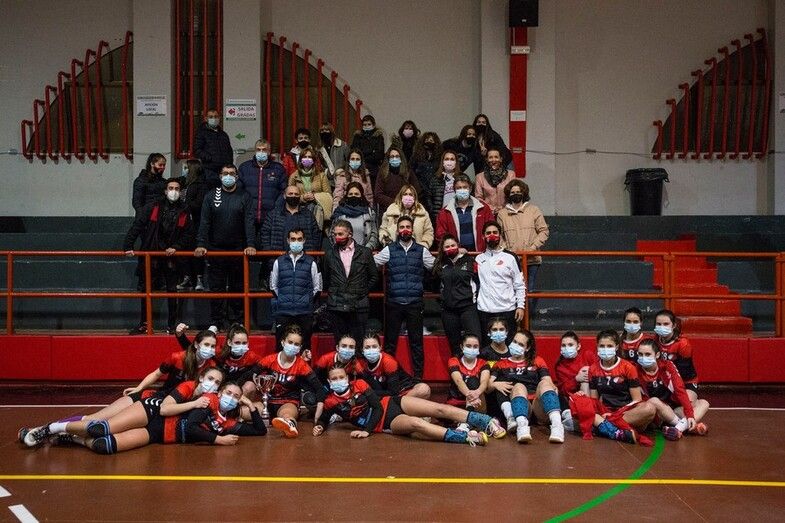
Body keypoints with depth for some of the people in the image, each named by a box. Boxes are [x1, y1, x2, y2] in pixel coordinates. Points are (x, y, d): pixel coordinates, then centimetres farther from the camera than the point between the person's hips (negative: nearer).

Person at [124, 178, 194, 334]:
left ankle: (173, 325, 12)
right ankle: (144, 324, 16)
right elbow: (136, 226, -5)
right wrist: (128, 246, -13)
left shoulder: (184, 212, 3)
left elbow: (188, 235, 5)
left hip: (172, 257, 0)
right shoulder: (152, 208, -1)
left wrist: (176, 247, -9)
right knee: (145, 290, 5)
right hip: (150, 255, 0)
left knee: (172, 291, 4)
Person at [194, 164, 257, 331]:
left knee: (237, 289, 5)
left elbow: (249, 222, -5)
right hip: (215, 250, 0)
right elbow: (204, 222, -1)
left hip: (238, 250, 0)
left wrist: (250, 245, -17)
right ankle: (216, 322, 10)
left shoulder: (244, 197, 4)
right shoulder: (211, 196, 5)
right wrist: (201, 245, -13)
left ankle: (235, 322, 13)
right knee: (216, 289, 3)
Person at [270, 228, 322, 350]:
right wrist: (282, 301, 9)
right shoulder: (279, 261, 7)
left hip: (304, 313, -1)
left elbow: (317, 288, 8)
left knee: (305, 346, 2)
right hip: (283, 312, 1)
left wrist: (307, 302, 6)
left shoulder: (311, 262, 4)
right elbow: (273, 286, 14)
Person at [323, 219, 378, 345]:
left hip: (358, 306, -1)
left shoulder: (364, 252, 4)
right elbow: (325, 278, 19)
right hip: (336, 306, 1)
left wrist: (363, 291, 6)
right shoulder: (330, 253, 8)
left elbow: (374, 276, 10)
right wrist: (331, 293, 12)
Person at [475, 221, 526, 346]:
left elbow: (520, 285, 2)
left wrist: (520, 306, -5)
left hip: (507, 311, -2)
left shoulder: (510, 257, 2)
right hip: (484, 311, 2)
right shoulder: (478, 259, 10)